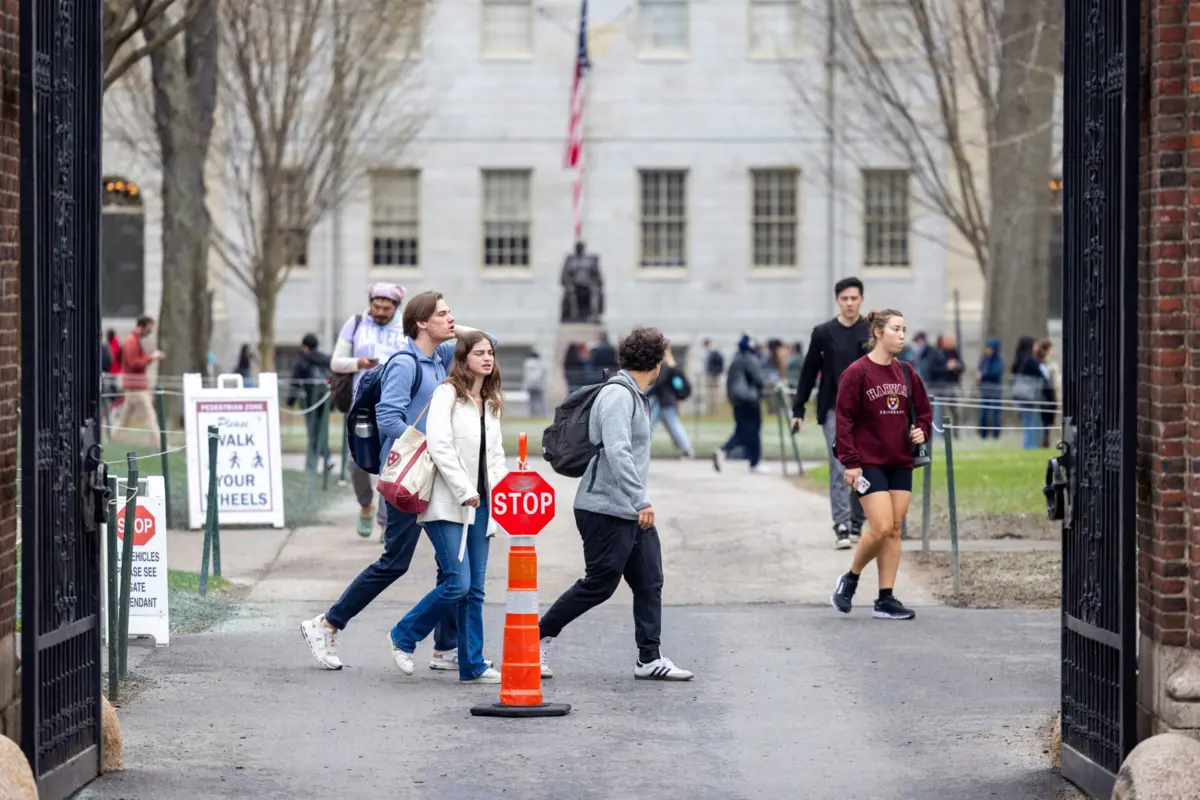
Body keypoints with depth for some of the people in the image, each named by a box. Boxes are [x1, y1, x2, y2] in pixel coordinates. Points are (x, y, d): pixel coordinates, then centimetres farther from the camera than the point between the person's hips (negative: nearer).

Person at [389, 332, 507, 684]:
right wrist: (464, 491, -18)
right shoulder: (447, 395, -6)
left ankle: (473, 665, 8)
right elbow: (439, 445, -16)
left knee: (475, 589, 5)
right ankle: (403, 638, 5)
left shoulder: (491, 404, 18)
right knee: (458, 583, -13)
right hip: (448, 505, -7)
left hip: (480, 505, 7)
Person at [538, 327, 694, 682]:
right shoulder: (618, 396, -16)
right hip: (606, 510, -10)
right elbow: (617, 452, -27)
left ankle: (650, 659, 9)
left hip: (631, 511, 10)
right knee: (599, 584, -3)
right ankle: (539, 636, 9)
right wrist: (642, 501, -30)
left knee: (649, 583, 6)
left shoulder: (635, 396, 16)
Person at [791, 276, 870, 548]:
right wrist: (798, 409, 4)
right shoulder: (824, 333, 2)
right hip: (834, 410, -1)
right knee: (839, 468, -9)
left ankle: (856, 523, 18)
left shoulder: (873, 332, 3)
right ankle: (842, 527, -11)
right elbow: (809, 373, 6)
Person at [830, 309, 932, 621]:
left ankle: (886, 600, 7)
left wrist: (921, 431, -2)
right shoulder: (857, 372, -8)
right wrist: (850, 462, -14)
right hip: (869, 463, -6)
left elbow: (923, 409, 19)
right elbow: (844, 419, -9)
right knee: (881, 528, -13)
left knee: (895, 529, 3)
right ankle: (850, 580, 11)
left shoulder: (906, 373, 8)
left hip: (900, 462, 6)